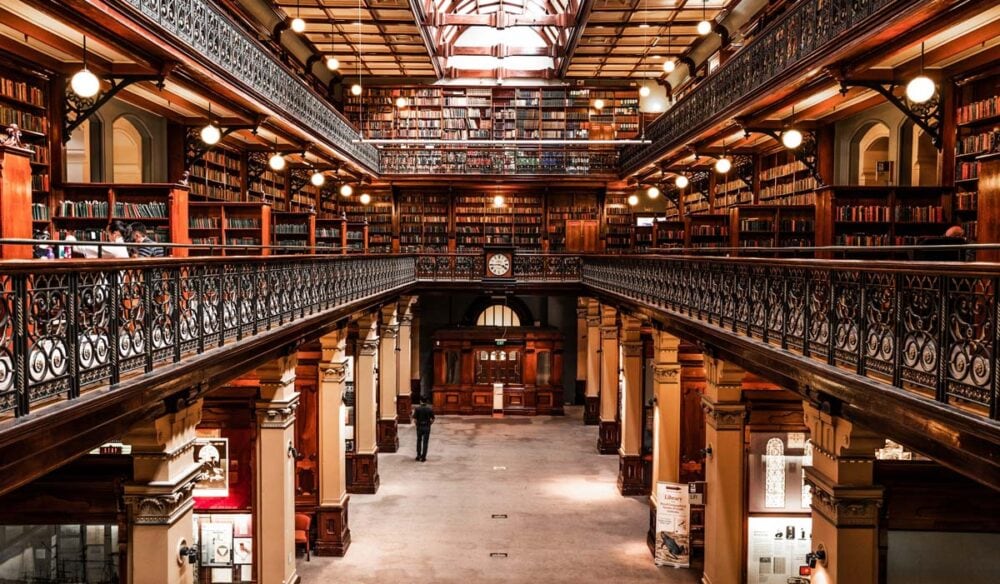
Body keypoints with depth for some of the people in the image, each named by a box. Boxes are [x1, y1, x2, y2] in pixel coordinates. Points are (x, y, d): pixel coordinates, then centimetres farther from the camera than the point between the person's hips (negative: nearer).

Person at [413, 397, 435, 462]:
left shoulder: (417, 408, -8)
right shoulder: (430, 409, -7)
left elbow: (415, 419, -9)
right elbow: (432, 419, -6)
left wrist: (417, 424, 9)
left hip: (419, 427, 0)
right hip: (427, 427, 0)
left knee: (419, 441, 18)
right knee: (425, 442, 6)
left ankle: (418, 456, 20)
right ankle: (423, 457, 6)